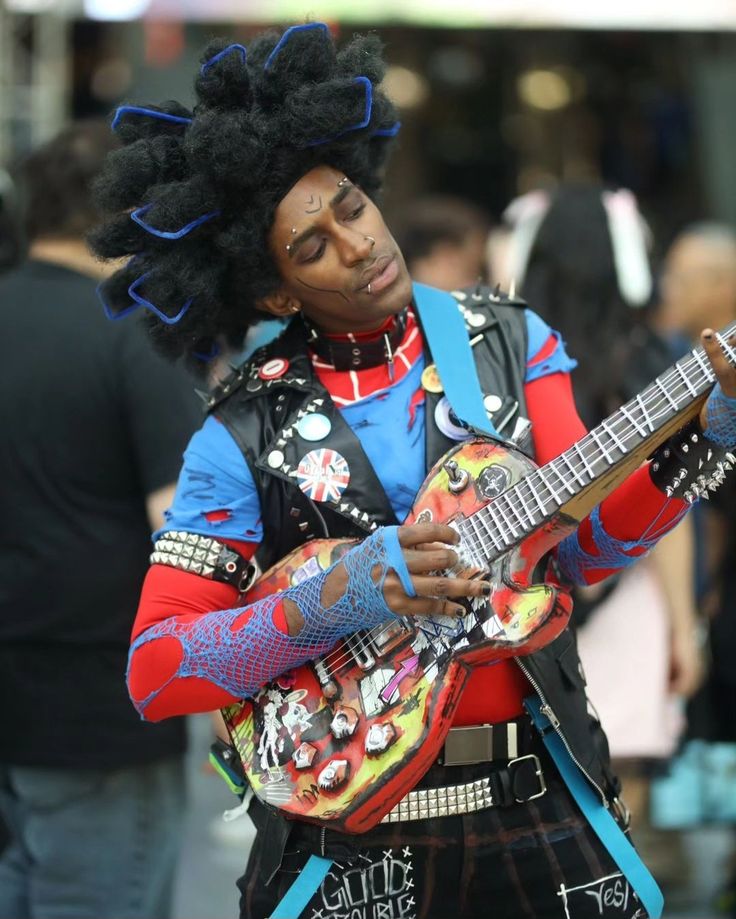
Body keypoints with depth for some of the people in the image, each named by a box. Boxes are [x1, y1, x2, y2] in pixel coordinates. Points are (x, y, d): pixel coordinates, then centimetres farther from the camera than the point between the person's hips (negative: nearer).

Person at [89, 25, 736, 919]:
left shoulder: (509, 341, 4)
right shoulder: (245, 433, -4)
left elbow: (587, 541, -4)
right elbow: (152, 670, -7)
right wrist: (333, 600, -20)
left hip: (535, 803, 2)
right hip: (349, 832, -2)